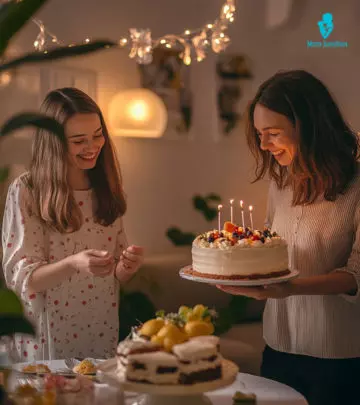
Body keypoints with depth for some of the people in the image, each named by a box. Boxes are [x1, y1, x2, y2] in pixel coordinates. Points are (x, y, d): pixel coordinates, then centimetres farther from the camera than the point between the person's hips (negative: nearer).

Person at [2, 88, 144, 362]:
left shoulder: (107, 189, 6)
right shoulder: (26, 191, -8)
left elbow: (116, 276, 11)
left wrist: (128, 266, -10)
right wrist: (73, 264, -26)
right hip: (49, 337, -3)